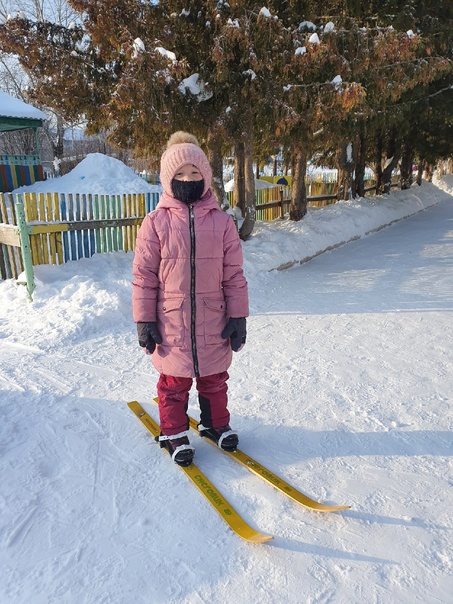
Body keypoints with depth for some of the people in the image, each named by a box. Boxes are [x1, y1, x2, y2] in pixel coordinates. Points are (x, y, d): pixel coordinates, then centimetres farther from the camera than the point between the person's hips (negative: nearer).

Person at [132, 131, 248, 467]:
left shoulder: (222, 222, -1)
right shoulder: (156, 222, -5)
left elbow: (234, 275, 2)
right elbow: (144, 276, -2)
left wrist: (238, 317, 0)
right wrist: (144, 320, -4)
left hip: (213, 322, 2)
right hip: (171, 322, -1)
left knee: (214, 379, 18)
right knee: (174, 381, 14)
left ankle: (216, 423, 41)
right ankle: (174, 432, 35)